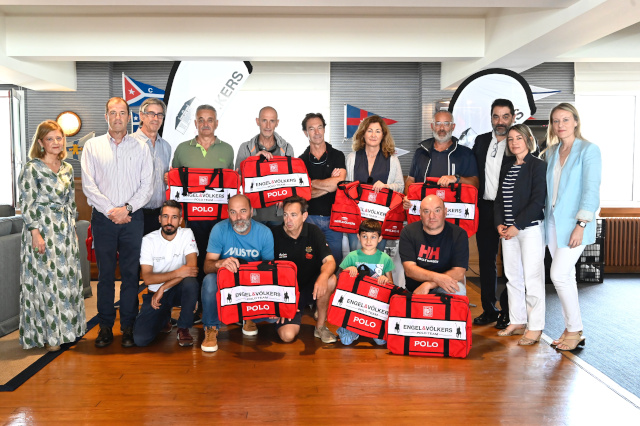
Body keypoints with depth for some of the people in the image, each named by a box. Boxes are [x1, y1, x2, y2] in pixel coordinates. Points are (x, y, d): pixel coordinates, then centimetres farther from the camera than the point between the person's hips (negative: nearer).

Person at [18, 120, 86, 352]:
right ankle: (47, 335, 11)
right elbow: (27, 204, -11)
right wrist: (35, 233, -16)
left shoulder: (67, 168, 11)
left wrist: (72, 228, 13)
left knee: (68, 279, 9)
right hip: (42, 230, -6)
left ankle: (66, 328, 22)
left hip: (65, 231, 6)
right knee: (45, 281, 0)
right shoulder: (32, 168, -7)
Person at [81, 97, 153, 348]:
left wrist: (127, 208, -10)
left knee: (131, 273, 1)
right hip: (103, 217, 0)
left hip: (133, 218, 0)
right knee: (105, 273, 4)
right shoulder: (92, 146, 8)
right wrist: (110, 211, -8)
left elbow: (146, 186, 2)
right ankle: (105, 326, 13)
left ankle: (128, 326, 10)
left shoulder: (140, 148, 9)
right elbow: (88, 185, 1)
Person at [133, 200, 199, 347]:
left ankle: (183, 328, -11)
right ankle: (165, 317, 18)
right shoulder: (148, 240, -7)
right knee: (140, 339, -17)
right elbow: (147, 278, -14)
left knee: (191, 283, -36)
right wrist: (177, 273, -28)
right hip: (155, 292, 1)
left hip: (178, 290, 0)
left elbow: (192, 268, -20)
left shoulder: (187, 234, -7)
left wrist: (163, 287, -24)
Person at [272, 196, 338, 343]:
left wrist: (323, 277, -37)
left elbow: (329, 261, -13)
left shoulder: (313, 232, -4)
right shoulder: (274, 235, -10)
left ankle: (320, 327, -9)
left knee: (331, 280, -31)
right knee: (287, 335, -22)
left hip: (310, 287, 2)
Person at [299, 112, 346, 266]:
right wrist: (329, 185, -9)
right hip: (309, 217, 0)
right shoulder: (301, 160, 6)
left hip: (333, 217, 0)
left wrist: (312, 182, -3)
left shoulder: (337, 155, 5)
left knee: (335, 261, 4)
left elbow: (339, 183, -10)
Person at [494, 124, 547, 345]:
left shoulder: (538, 166, -5)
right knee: (513, 277, 10)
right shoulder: (506, 168, 15)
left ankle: (535, 327, 5)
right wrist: (499, 224, 0)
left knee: (532, 278, -4)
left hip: (531, 228, -7)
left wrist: (517, 225, -15)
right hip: (508, 230, 7)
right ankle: (517, 322, 20)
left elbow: (538, 200, -12)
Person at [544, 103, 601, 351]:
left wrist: (581, 224, -17)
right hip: (553, 221, 6)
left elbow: (591, 190, -11)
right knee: (566, 276, 10)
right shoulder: (551, 152, 13)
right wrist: (544, 216, 8)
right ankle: (570, 329, 19)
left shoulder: (589, 150, -4)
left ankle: (575, 331, 5)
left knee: (559, 275, -11)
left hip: (573, 223, -6)